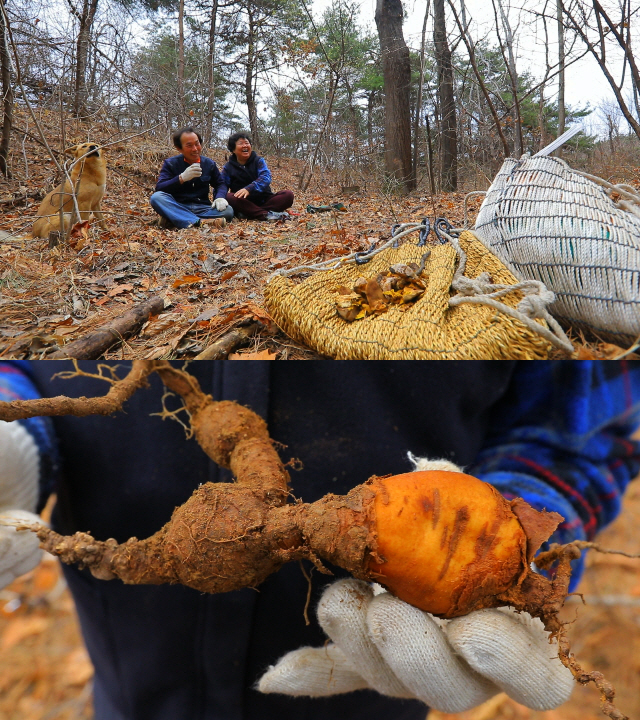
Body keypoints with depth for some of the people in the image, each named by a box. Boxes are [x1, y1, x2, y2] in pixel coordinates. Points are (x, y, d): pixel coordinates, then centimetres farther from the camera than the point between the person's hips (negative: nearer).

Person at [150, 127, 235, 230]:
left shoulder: (209, 164, 11)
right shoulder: (170, 164, 3)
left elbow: (220, 184, 18)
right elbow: (159, 189, -8)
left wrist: (220, 197, -8)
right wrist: (182, 178, -24)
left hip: (202, 209, 2)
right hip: (177, 208, -2)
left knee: (228, 211, -26)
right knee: (156, 197, -30)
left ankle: (174, 219, -32)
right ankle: (200, 222, -45)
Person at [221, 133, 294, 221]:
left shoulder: (259, 161, 4)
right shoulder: (228, 167, 7)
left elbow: (266, 177, -15)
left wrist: (249, 189, -34)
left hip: (263, 200, 1)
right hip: (244, 203, 0)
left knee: (288, 195, -22)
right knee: (229, 197, -32)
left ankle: (250, 213, -33)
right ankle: (267, 214, -37)